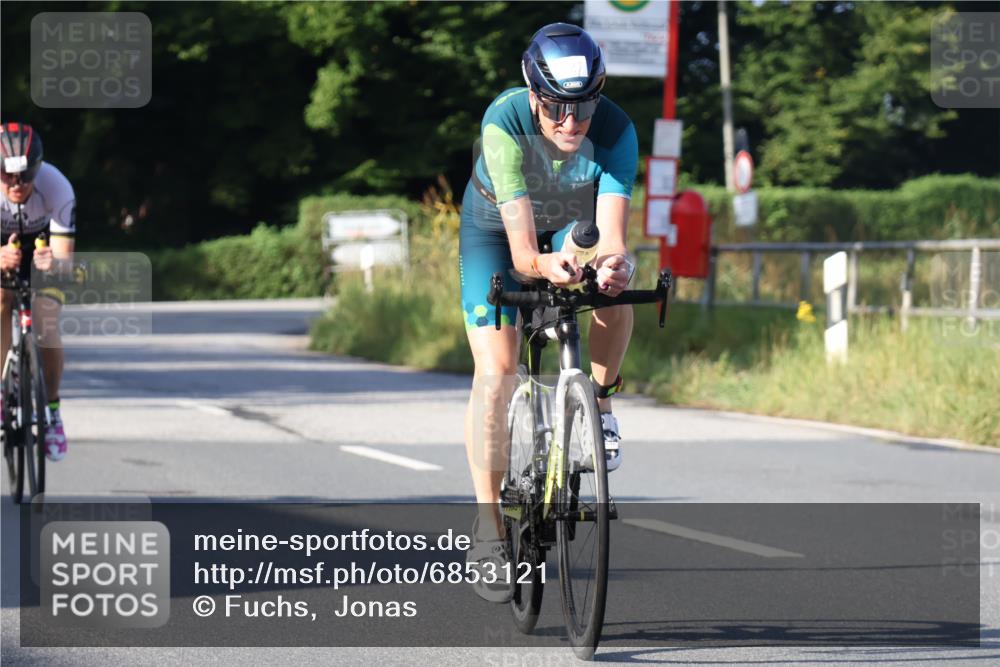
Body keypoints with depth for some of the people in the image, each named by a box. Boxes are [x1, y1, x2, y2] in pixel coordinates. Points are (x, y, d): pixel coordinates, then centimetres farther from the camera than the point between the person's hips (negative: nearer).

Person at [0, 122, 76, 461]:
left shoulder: (57, 188, -36)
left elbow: (65, 256, -37)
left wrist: (54, 263, -61)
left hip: (44, 247, -1)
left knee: (47, 331, -17)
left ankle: (52, 410, 1)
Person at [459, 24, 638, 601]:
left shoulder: (616, 132, -32)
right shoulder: (505, 122, -37)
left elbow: (612, 236, -41)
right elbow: (521, 245, -43)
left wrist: (616, 262, -64)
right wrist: (543, 265, -64)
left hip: (575, 225, 2)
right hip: (498, 226, -2)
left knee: (615, 290, -31)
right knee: (496, 369, -16)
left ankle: (599, 404, -4)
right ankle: (489, 523, -9)